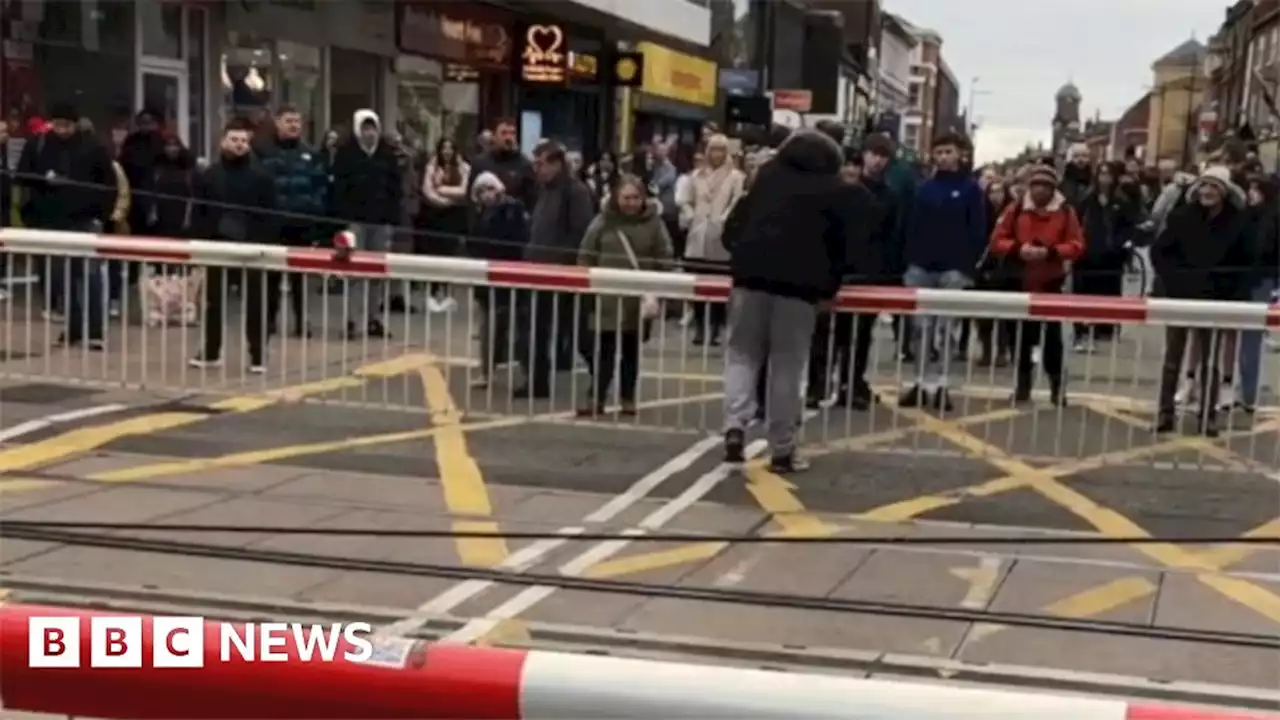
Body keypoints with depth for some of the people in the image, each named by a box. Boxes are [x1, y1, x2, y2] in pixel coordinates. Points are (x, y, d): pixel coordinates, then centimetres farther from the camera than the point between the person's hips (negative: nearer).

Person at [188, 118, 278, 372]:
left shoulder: (261, 176, 0)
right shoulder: (209, 175, 6)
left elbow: (269, 216, -2)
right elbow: (198, 213, 7)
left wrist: (267, 245, -10)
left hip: (252, 247, -2)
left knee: (254, 303, 0)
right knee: (213, 301, 9)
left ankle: (258, 355, 6)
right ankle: (210, 352, 21)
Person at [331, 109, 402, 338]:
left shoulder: (388, 153, 10)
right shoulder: (346, 152, 0)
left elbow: (396, 188, 10)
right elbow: (338, 187, -4)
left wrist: (395, 217, 3)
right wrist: (341, 216, -11)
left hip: (382, 219, 4)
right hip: (355, 218, -3)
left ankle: (374, 318, 14)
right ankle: (352, 320, -3)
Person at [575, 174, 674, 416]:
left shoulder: (654, 223, 1)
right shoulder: (603, 221, 3)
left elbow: (665, 260, 1)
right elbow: (586, 256, 6)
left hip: (640, 299, 0)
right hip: (607, 298, 0)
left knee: (632, 350, 9)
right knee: (603, 348, -2)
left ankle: (628, 399, 18)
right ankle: (596, 398, 3)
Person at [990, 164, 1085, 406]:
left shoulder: (1066, 212, -3)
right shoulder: (1016, 209, 0)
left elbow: (1076, 246, -7)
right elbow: (997, 240, -1)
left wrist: (1050, 252, -21)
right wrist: (1018, 249, -19)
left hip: (1052, 283, -2)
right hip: (1020, 282, 2)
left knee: (1052, 334, 1)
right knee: (1022, 334, 8)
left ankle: (1057, 386, 9)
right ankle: (1022, 384, 19)